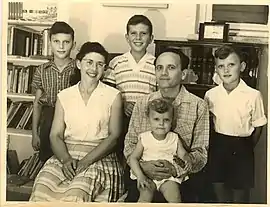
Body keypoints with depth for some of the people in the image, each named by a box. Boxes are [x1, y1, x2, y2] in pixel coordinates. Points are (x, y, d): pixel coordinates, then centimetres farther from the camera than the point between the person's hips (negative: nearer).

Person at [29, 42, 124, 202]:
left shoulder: (113, 96, 4)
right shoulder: (64, 96, 12)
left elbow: (114, 136, -3)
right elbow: (56, 135, 7)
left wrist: (86, 161, -14)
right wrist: (66, 159, -12)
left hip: (99, 157, -3)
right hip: (66, 156, 3)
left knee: (75, 195, -31)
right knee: (41, 190, -24)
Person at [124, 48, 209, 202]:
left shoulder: (199, 106, -1)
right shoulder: (142, 104, 7)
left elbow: (201, 152, -2)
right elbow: (130, 143, 7)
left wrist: (175, 168, -19)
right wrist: (143, 166, -12)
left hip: (181, 177, -1)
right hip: (144, 176, 2)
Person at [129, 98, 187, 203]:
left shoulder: (174, 138, 3)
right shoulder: (144, 138, -1)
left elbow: (184, 156, 5)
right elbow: (133, 158, -3)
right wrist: (140, 176, -17)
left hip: (169, 176, 1)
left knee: (174, 198, -23)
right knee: (145, 196, -26)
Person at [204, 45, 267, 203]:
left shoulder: (253, 95, -16)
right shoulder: (211, 94, -6)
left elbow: (258, 126, -4)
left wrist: (248, 147, -1)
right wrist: (216, 141, 5)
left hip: (242, 147, -3)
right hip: (218, 145, 3)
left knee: (240, 190, 10)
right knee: (219, 185, 17)